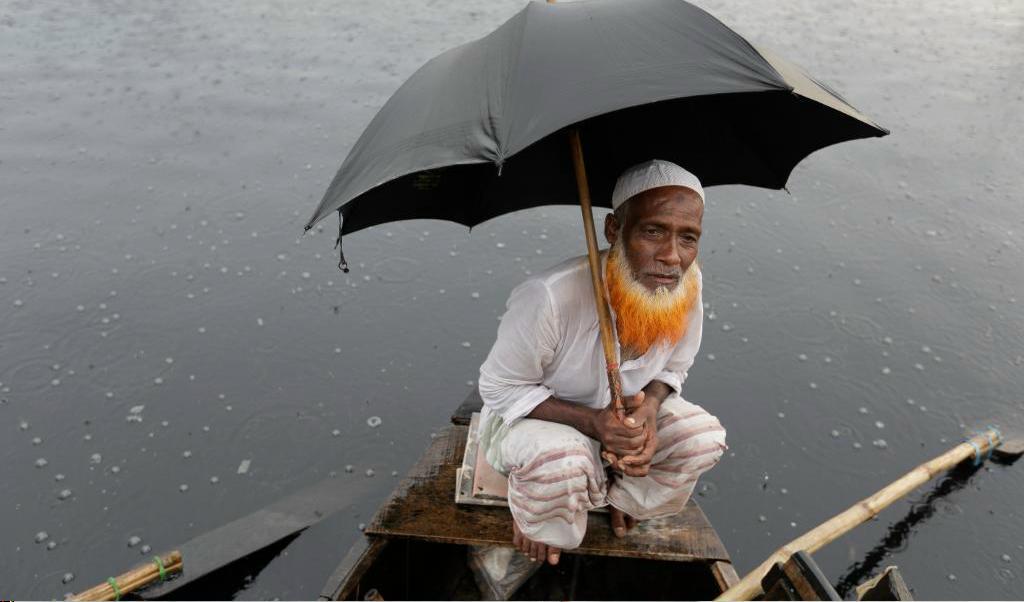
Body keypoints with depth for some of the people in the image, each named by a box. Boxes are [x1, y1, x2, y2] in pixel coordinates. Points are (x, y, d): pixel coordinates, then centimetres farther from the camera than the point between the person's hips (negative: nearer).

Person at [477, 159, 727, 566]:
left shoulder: (687, 284, -19)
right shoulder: (550, 297, -37)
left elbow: (675, 367, 0)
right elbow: (499, 388, -23)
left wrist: (650, 405, -23)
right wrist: (590, 422, -34)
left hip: (623, 413, 5)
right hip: (527, 414, -5)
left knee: (704, 436, -15)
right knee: (559, 461, -37)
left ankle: (617, 496, 14)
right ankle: (534, 518, 2)